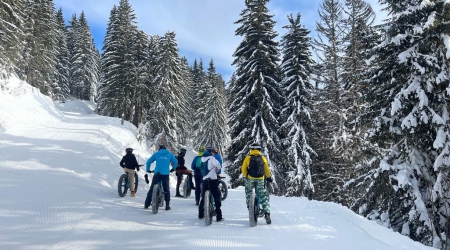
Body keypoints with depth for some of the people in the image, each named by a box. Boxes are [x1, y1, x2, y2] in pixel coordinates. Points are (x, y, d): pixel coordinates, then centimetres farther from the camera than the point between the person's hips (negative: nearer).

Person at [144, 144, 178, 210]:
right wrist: (173, 169, 24)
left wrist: (147, 170, 18)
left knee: (152, 189, 8)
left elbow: (148, 162, 6)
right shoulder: (169, 154, 11)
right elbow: (175, 161, 9)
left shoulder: (156, 154, 10)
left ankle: (146, 205, 10)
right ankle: (167, 206, 8)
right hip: (165, 174, 0)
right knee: (166, 189, 11)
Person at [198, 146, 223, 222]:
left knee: (203, 197, 19)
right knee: (217, 197, -1)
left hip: (204, 180, 7)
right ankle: (219, 217, -3)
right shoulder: (211, 158, -9)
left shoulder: (202, 158, 11)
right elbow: (218, 165, -23)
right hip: (212, 180, -7)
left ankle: (201, 215, 28)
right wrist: (217, 169, -2)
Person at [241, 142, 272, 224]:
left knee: (248, 190, 29)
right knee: (264, 196, 7)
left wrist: (245, 176, 19)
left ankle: (249, 204, 21)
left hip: (250, 178, 0)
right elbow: (267, 169, 9)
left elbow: (243, 169, 1)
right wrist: (269, 177, 25)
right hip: (260, 179, 0)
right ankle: (267, 213, -1)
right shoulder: (263, 158, 3)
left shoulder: (248, 157, -1)